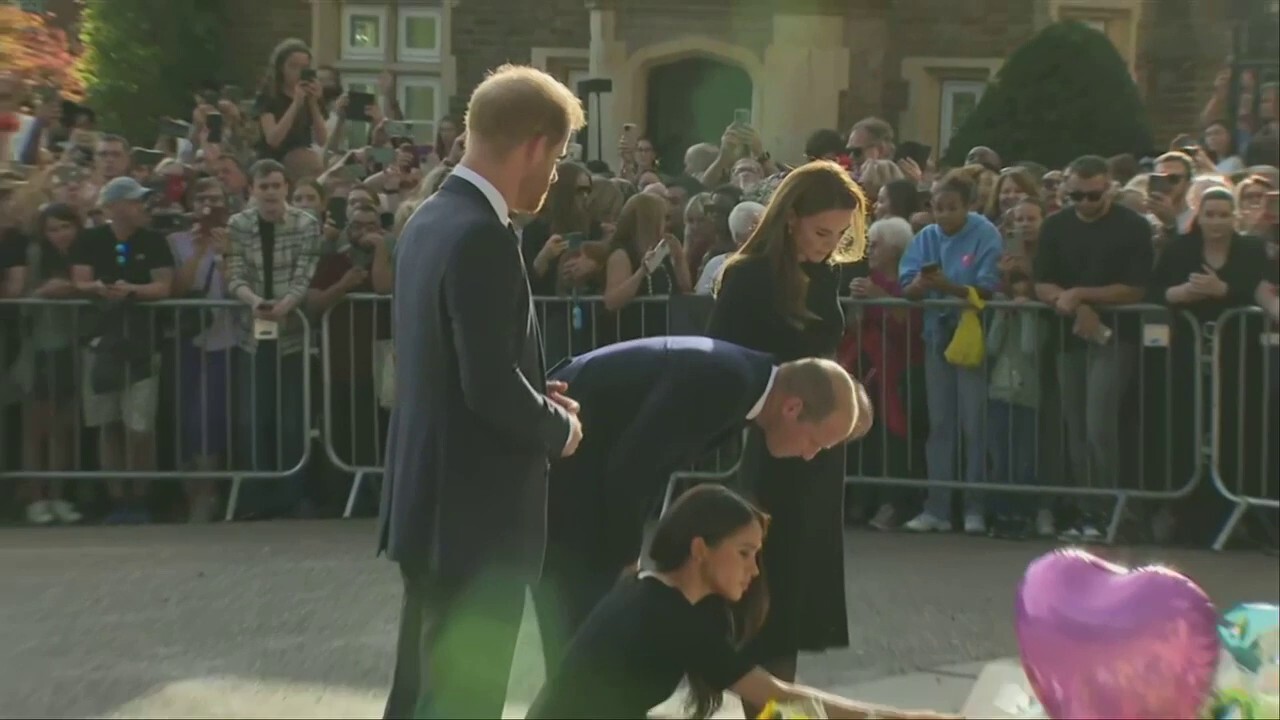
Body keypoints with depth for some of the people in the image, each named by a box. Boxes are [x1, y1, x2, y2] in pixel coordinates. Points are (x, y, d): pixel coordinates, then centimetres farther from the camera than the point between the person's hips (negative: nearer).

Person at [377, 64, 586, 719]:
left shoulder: (432, 218, 9)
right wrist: (559, 427, -8)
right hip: (473, 509, -10)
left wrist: (538, 400, 10)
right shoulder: (481, 236, -21)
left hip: (433, 499, 10)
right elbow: (491, 388, -25)